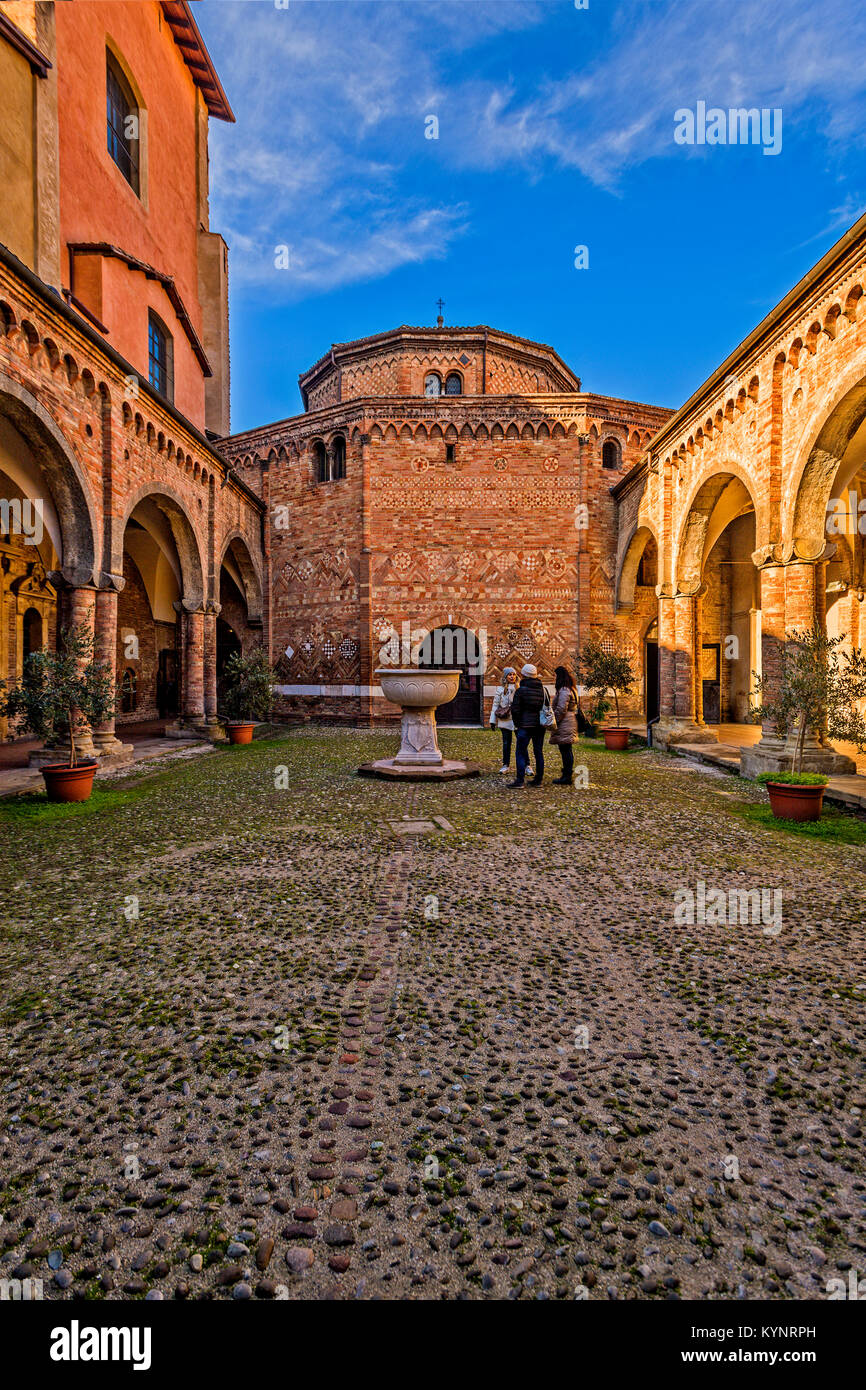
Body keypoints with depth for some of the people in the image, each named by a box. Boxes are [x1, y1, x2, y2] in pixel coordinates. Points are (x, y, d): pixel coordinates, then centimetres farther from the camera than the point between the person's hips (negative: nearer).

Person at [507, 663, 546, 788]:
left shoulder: (521, 690, -10)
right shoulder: (543, 689, 6)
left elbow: (515, 709, -10)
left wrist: (517, 724, 2)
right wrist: (543, 721, 17)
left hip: (525, 726, -5)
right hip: (540, 726, 5)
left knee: (520, 753, 0)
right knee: (539, 752, 11)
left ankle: (520, 780, -3)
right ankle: (538, 780, 15)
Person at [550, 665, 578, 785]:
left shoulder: (564, 691, -15)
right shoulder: (571, 689, 17)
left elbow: (561, 709, -20)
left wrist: (553, 722, -11)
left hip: (564, 724, -10)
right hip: (570, 722, 10)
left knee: (565, 750, -6)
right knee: (566, 750, 13)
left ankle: (567, 778, -3)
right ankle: (567, 775, 19)